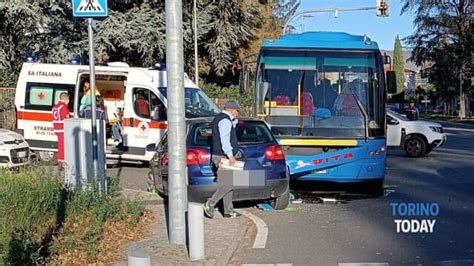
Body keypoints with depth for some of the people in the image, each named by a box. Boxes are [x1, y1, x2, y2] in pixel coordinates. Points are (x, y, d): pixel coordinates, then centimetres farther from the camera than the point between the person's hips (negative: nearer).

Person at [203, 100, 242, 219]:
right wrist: (230, 155, -27)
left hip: (221, 156, 11)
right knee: (228, 183, -12)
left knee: (227, 183, 11)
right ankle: (210, 204, -15)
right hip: (222, 156, -11)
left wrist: (234, 120, 19)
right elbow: (224, 139, -23)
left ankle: (228, 210, 12)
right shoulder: (225, 120, -13)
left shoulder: (219, 118, 20)